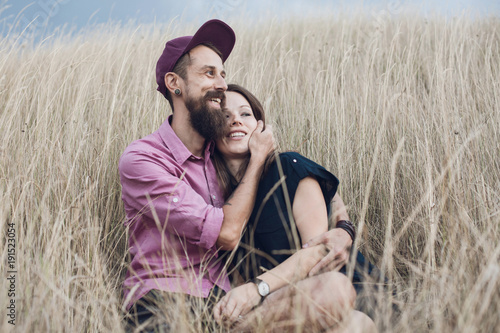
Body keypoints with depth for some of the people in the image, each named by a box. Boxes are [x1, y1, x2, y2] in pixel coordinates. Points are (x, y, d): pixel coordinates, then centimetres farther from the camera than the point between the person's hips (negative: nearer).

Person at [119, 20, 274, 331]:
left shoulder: (218, 150, 9)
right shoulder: (141, 159, -11)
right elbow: (226, 233, -13)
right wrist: (259, 156, -3)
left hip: (220, 298, 6)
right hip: (162, 302, -6)